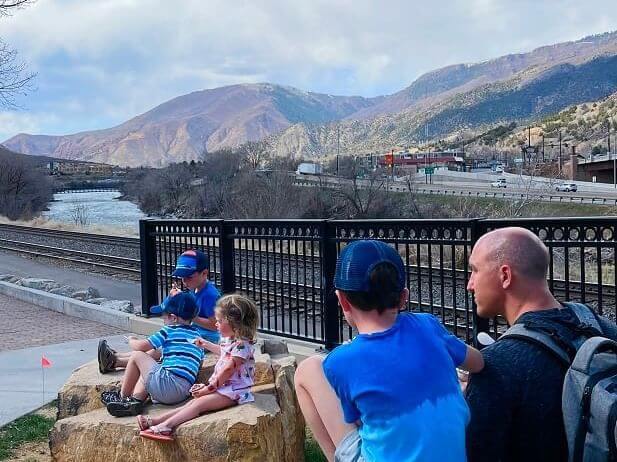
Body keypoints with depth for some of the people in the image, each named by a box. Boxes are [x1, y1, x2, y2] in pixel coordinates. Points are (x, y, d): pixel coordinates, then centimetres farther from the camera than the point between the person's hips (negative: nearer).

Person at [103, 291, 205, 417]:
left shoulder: (170, 330, -2)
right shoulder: (197, 336, 18)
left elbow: (141, 346, -5)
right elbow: (198, 363, 27)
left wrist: (131, 341, 19)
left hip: (167, 384, -8)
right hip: (183, 393, 8)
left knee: (136, 356, 5)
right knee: (144, 374, 30)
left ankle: (123, 397, 14)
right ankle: (136, 400, 8)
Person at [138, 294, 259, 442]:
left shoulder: (242, 345, -20)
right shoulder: (230, 340, 12)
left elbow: (227, 370, -20)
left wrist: (209, 388, -14)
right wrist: (205, 344, 42)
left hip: (233, 391, -9)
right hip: (223, 386, 9)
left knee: (199, 403, -22)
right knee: (193, 402, -6)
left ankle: (167, 425, -32)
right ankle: (154, 421, -16)